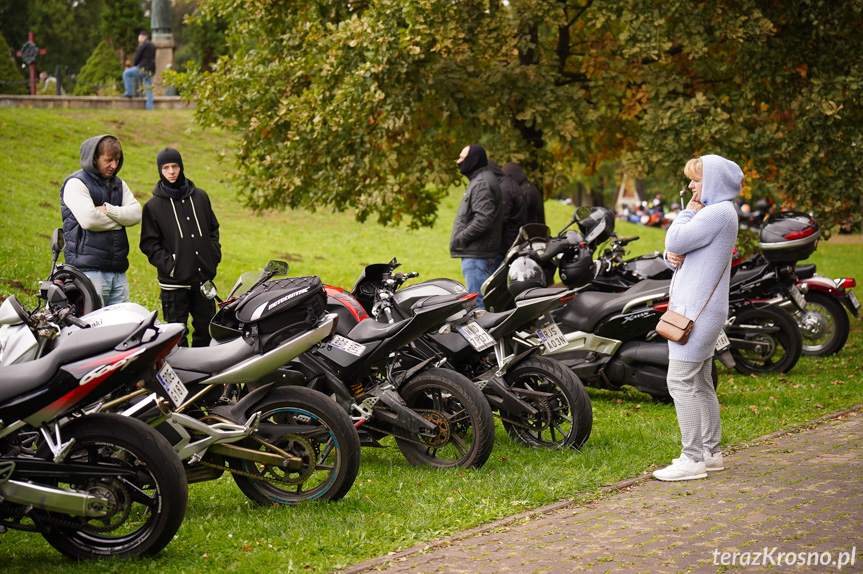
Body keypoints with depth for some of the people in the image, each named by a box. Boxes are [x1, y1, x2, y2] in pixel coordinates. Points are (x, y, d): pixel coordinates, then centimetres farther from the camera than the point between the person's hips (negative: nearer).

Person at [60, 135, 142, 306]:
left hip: (118, 270, 7)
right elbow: (88, 219, -17)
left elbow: (136, 214, 5)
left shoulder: (119, 184, 20)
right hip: (90, 269, -7)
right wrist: (119, 221, -2)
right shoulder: (76, 183, -2)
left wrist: (108, 210, -11)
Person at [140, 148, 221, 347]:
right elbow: (148, 243, 0)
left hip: (204, 277, 3)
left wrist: (214, 254, 6)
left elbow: (213, 228, 21)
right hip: (174, 282, -3)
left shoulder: (200, 197, 12)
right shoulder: (153, 206, 2)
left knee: (206, 330, 7)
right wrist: (168, 264, -12)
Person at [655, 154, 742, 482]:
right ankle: (711, 452, 21)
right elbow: (674, 246, 21)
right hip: (700, 309, 11)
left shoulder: (719, 213, -15)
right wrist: (672, 255, -2)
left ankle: (693, 459, -10)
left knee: (681, 382, -11)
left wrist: (689, 211, -5)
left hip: (697, 310, -11)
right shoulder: (712, 212, 18)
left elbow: (676, 240, -20)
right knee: (700, 384, 15)